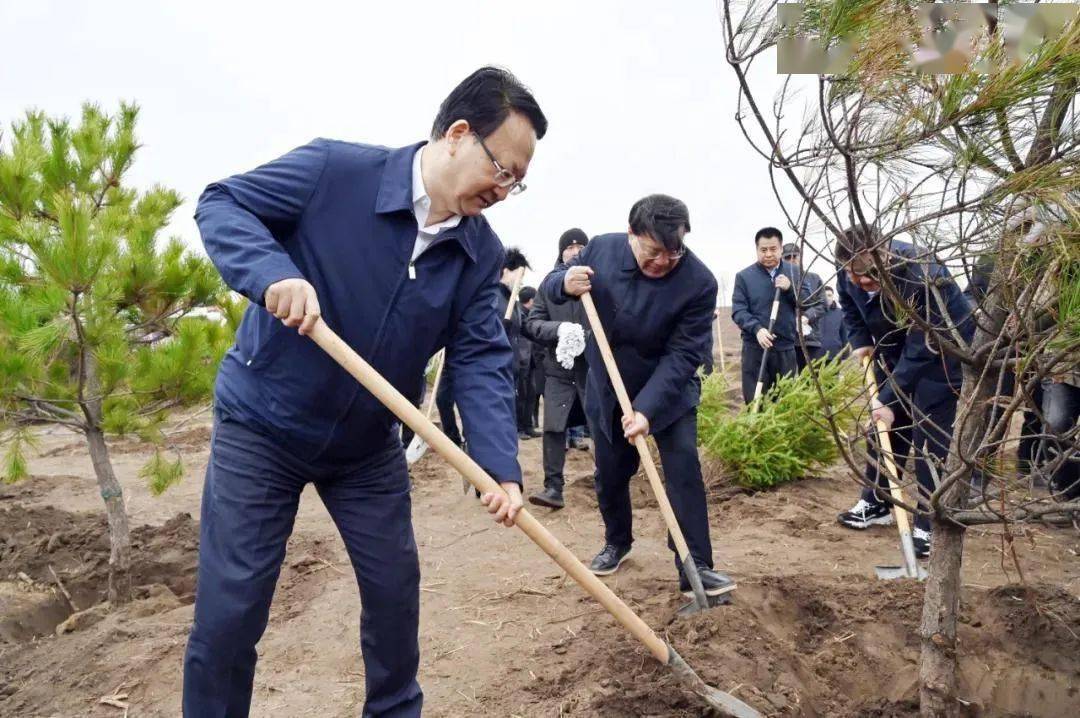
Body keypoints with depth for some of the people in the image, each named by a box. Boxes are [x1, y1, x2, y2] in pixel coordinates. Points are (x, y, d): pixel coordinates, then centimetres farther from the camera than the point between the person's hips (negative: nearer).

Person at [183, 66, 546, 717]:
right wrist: (273, 272, -35)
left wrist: (502, 467, -24)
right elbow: (221, 204, -14)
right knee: (231, 609, -1)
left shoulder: (481, 255, -6)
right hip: (262, 425, -4)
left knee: (395, 590, 13)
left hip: (369, 445, 4)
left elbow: (483, 361, -11)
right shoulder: (334, 171, -19)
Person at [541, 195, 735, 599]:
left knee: (684, 472, -12)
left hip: (669, 392, -3)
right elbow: (549, 287, -3)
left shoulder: (699, 282, -26)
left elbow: (682, 355, -27)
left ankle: (696, 568, -3)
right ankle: (617, 542, 38)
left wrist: (647, 409, -36)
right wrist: (565, 284, -29)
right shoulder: (601, 250, -16)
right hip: (606, 390, 3)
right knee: (609, 475, 13)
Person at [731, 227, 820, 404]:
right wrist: (757, 329, -22)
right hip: (754, 348, -2)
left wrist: (790, 289, -13)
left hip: (786, 348, 2)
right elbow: (738, 310, -5)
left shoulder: (795, 272, 8)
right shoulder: (744, 276, 0)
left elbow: (810, 304, 5)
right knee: (755, 402, -1)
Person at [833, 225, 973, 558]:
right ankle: (876, 503, 26)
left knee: (931, 437, -10)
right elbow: (849, 306, 9)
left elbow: (921, 350, -35)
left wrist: (890, 400, -35)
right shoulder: (849, 275, -16)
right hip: (893, 349, 7)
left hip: (941, 351, -7)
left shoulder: (921, 277, -36)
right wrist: (860, 340, -5)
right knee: (884, 426, 12)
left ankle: (930, 526, -2)